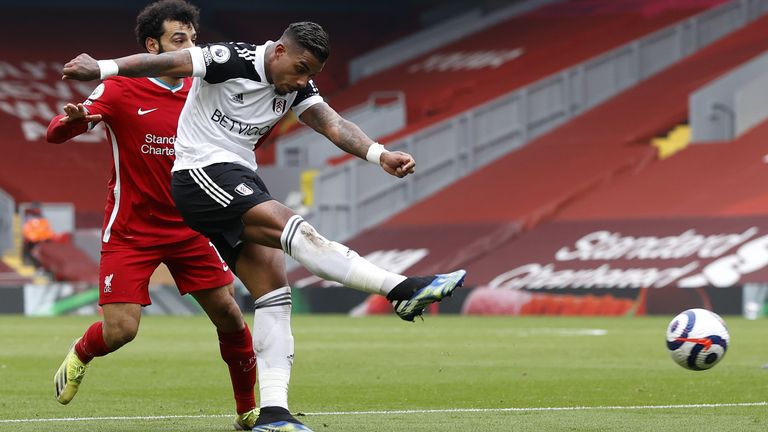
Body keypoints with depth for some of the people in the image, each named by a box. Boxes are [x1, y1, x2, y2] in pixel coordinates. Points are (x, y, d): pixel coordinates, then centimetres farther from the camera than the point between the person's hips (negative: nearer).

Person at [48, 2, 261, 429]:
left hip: (189, 228, 4)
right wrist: (71, 120, -37)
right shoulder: (120, 90, -9)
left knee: (230, 315, -5)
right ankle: (80, 354, 24)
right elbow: (55, 133, -13)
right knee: (120, 330, -12)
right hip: (131, 230, -4)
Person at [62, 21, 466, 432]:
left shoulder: (296, 87, 7)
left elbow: (333, 125, -6)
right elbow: (167, 62, -19)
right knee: (292, 228, -25)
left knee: (273, 288, -3)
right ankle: (402, 290, -33)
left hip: (240, 182, 9)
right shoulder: (232, 60, -12)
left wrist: (379, 155, -24)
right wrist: (103, 68, -30)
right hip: (202, 172, -9)